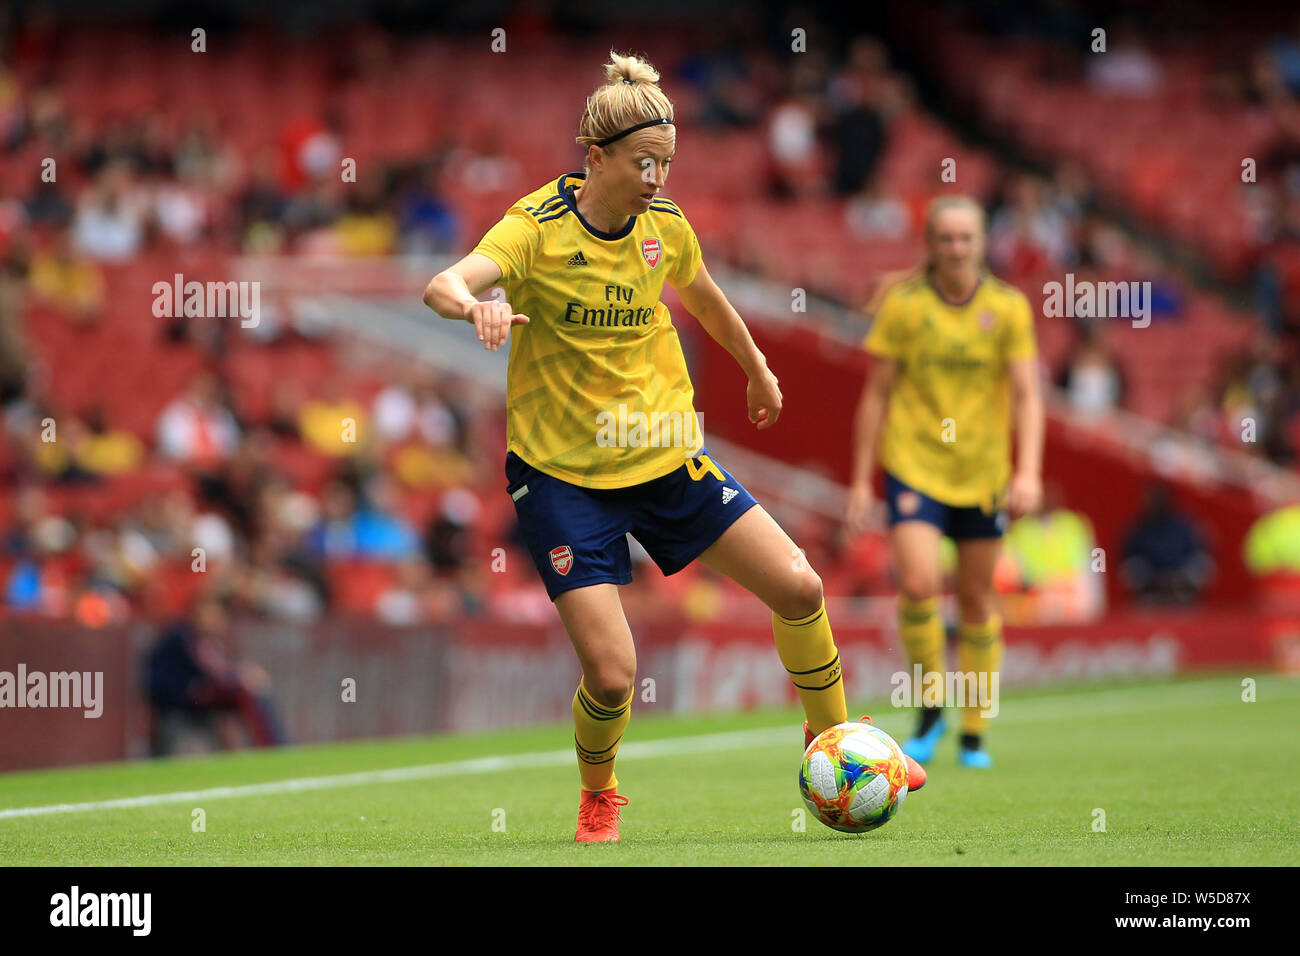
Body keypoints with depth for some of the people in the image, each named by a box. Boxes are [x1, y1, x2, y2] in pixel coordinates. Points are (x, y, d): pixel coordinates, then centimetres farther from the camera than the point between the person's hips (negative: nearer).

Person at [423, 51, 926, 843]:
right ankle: (599, 798, 18)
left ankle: (831, 741, 25)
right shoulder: (538, 227, -16)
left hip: (665, 457, 5)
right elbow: (443, 285, -32)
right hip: (562, 473, -5)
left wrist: (758, 369, 37)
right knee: (612, 672, -14)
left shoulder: (665, 226, 0)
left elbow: (703, 297, 23)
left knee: (799, 589, -1)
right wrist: (476, 305, -55)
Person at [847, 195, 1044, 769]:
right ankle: (930, 711, 2)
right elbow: (876, 394, 3)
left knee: (976, 602, 7)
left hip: (982, 475, 1)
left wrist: (1029, 471, -17)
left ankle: (974, 734, 19)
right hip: (914, 468, -1)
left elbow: (1026, 396, -3)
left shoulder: (1008, 307, 0)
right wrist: (861, 481, 1)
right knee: (919, 584, -19)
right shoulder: (901, 304, -1)